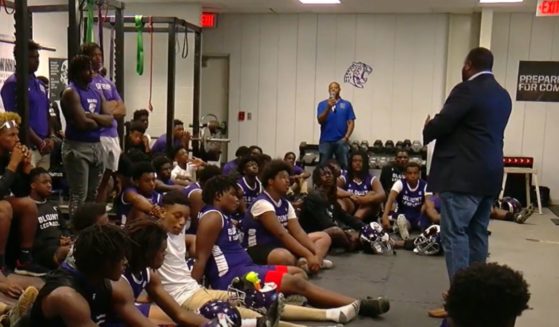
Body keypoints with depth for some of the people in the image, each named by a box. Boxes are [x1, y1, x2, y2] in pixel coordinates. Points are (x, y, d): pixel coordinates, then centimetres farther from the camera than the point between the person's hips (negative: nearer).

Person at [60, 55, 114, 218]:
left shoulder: (97, 93, 15)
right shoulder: (71, 92, -8)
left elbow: (110, 120, 5)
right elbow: (82, 123, -17)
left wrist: (92, 116, -12)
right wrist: (99, 121, 1)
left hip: (97, 146, 8)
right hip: (77, 147, -8)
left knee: (93, 195, 14)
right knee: (79, 196, -7)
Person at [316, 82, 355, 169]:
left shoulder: (347, 104, 7)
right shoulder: (322, 104, 7)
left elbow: (351, 122, 3)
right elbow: (320, 121, -6)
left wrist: (346, 137, -10)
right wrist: (328, 107, -18)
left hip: (341, 141, 0)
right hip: (326, 141, 0)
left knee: (344, 166, -1)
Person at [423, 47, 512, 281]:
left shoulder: (467, 90, -12)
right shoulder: (503, 95, 15)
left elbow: (441, 124, -15)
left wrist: (427, 131, 6)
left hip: (463, 174, -9)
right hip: (489, 174, 9)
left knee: (454, 233, -6)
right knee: (477, 233, 13)